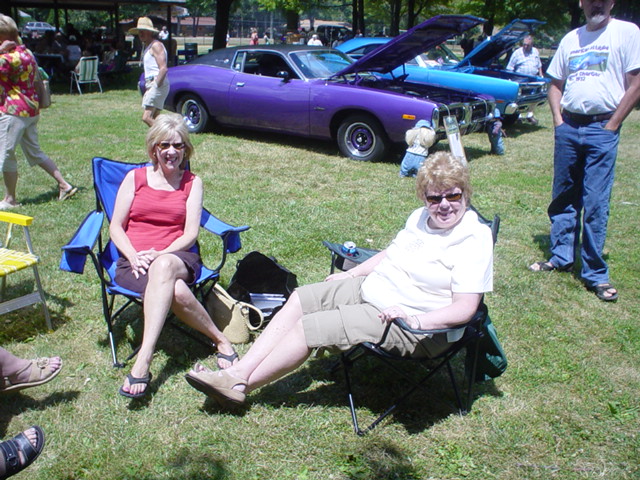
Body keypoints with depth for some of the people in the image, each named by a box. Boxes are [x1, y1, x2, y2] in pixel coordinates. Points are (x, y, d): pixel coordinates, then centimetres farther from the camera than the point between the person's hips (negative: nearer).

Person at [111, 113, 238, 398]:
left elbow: (190, 233, 2)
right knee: (176, 290, -36)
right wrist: (134, 257, -12)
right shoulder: (135, 178, 13)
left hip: (177, 257, -1)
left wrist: (161, 254, -16)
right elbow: (116, 228, 7)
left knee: (163, 267, -41)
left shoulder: (192, 183, 12)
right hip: (135, 262, 1)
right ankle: (220, 341, -23)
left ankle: (144, 360, -39)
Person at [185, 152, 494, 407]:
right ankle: (239, 371, -7)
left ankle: (240, 386, -2)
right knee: (300, 298, -2)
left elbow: (465, 308, -22)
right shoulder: (421, 217, 9)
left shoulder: (474, 238, -17)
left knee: (308, 327, -16)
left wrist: (415, 319, -34)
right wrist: (350, 274, 17)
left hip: (419, 329, -9)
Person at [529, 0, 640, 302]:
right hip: (568, 127, 5)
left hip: (602, 128, -5)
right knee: (563, 197, 11)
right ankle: (561, 257, 25)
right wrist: (558, 120, 6)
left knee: (595, 204, -5)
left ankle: (595, 274, 4)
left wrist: (611, 126, -10)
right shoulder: (571, 39, 14)